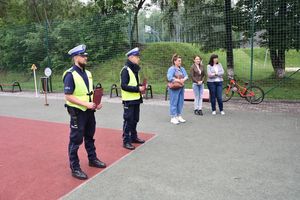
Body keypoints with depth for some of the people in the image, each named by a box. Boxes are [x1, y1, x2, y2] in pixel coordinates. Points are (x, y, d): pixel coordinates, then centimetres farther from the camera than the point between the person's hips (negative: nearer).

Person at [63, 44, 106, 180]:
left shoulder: (87, 73, 8)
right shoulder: (70, 75, -16)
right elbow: (68, 96, -20)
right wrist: (86, 104, -25)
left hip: (89, 111, 8)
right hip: (77, 112, -8)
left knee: (90, 137, 21)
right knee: (76, 141, 3)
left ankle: (92, 159, 39)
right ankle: (75, 168, 16)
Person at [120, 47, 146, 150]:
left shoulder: (135, 69, 14)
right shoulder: (125, 70, -15)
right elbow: (124, 86, -22)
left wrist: (141, 87, 5)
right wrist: (138, 88, -23)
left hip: (136, 99, 9)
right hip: (129, 100, -9)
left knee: (135, 120, 17)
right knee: (128, 120, -3)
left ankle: (133, 137, 30)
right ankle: (126, 141, 6)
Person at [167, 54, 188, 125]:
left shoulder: (182, 69, 14)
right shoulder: (171, 69, -9)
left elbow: (186, 76, 7)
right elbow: (169, 78, -22)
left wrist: (183, 79, -15)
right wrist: (179, 80, -18)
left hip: (181, 88, 7)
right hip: (174, 88, -7)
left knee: (180, 102, 11)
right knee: (174, 103, -3)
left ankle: (179, 116, 22)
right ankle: (173, 118, 3)